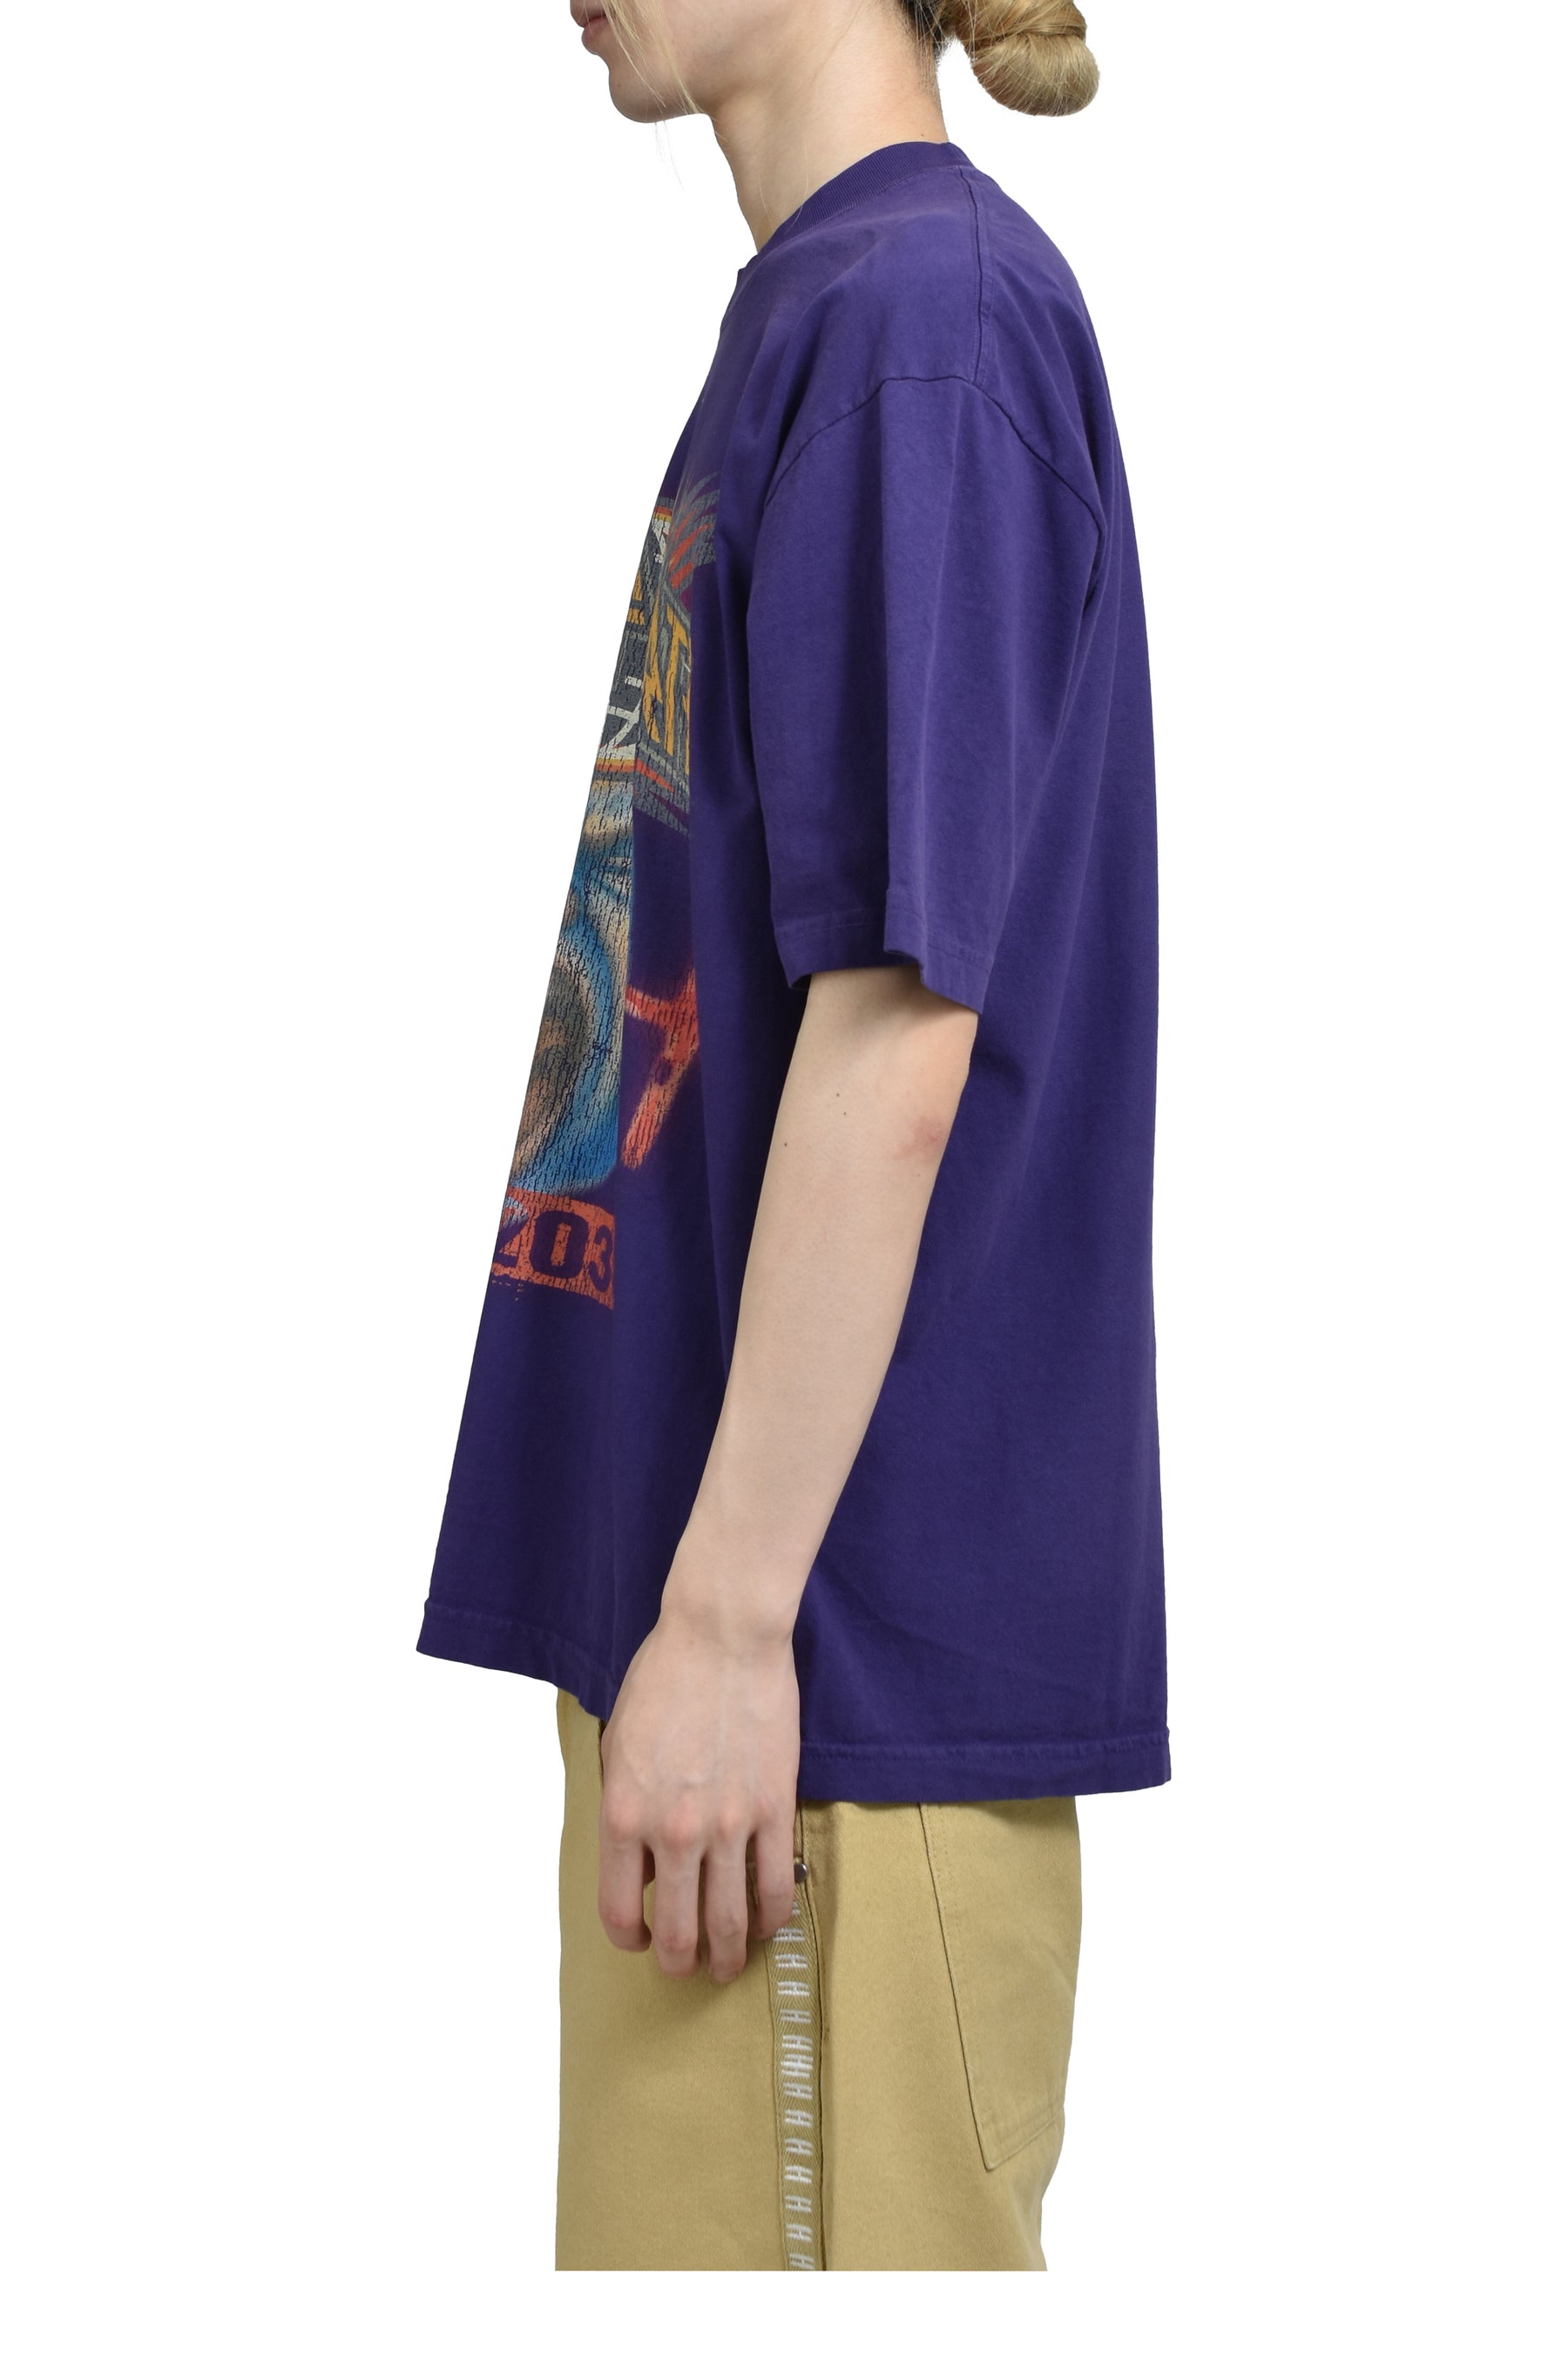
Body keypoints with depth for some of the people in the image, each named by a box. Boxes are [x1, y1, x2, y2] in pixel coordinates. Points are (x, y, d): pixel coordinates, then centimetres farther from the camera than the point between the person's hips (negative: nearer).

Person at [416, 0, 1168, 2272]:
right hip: (731, 1571, 9)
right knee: (680, 2217, 17)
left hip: (841, 1622, -9)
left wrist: (730, 1611, -19)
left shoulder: (922, 299, -13)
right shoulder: (820, 310, 15)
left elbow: (901, 1020, -20)